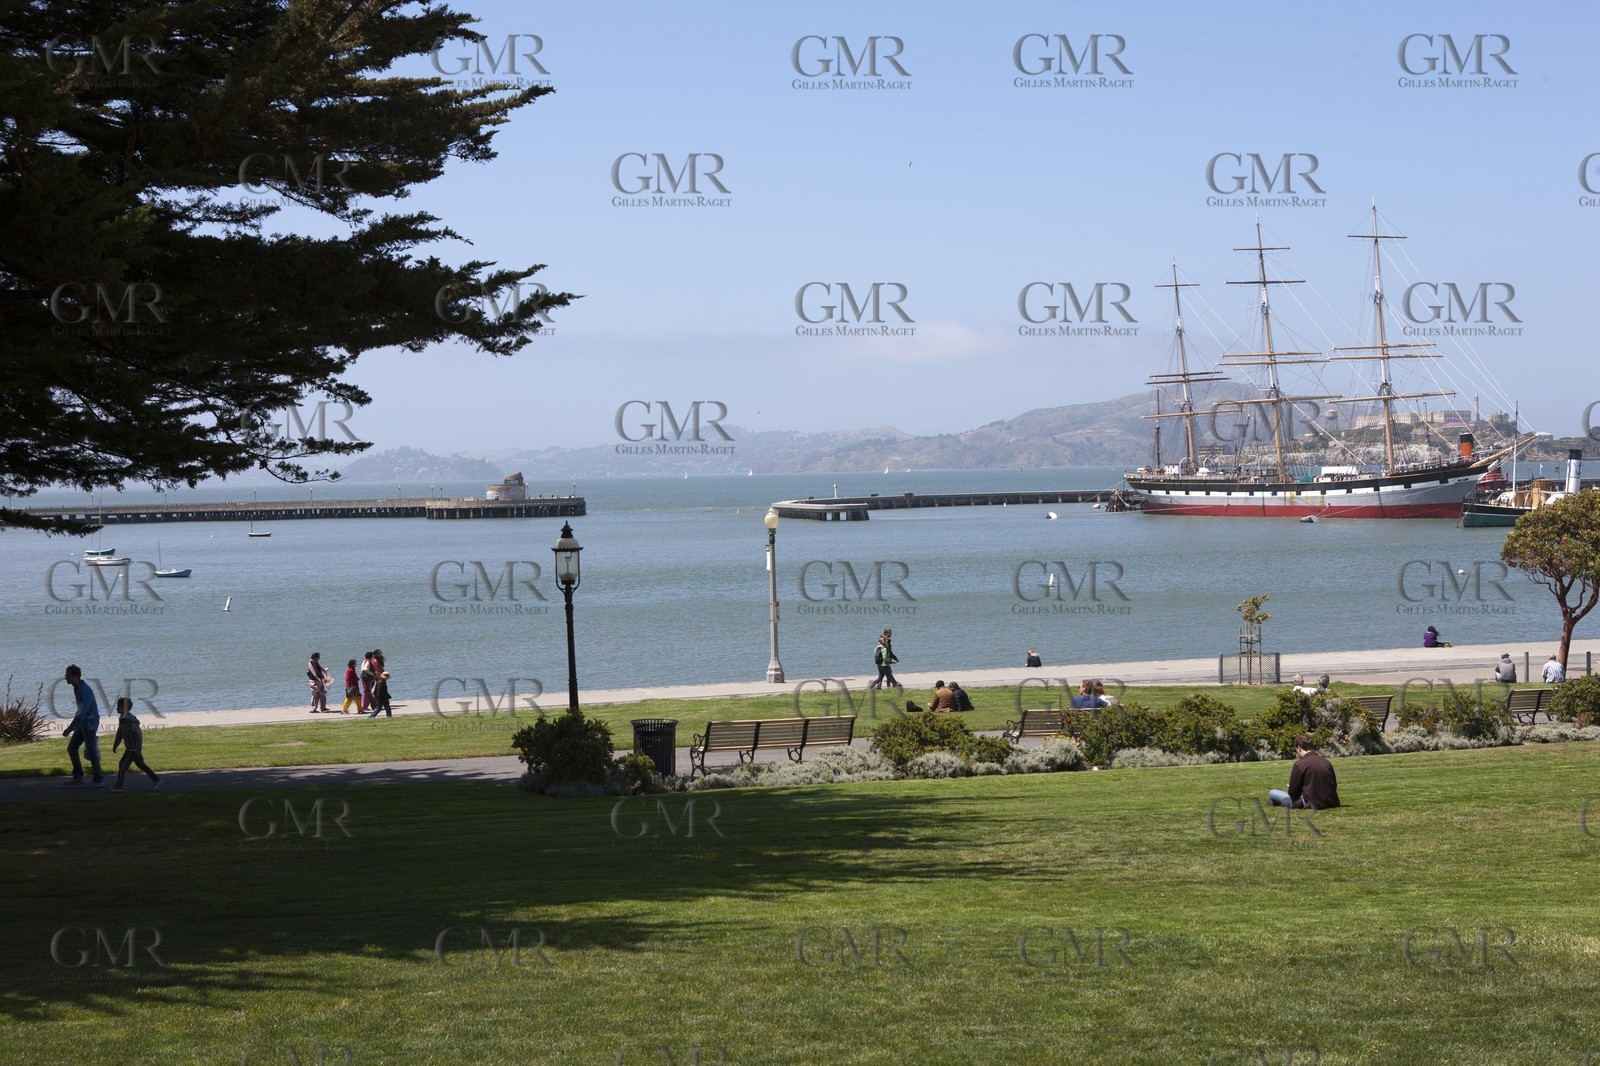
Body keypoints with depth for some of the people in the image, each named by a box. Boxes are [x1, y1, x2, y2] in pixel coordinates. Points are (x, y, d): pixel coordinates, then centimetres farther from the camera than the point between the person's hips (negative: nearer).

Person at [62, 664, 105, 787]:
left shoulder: (85, 690, -21)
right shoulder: (77, 688, 10)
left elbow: (82, 712, -27)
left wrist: (70, 729, -27)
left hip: (89, 724, -10)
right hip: (82, 724, 10)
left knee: (91, 752, -10)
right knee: (71, 748, 10)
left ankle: (99, 780, -7)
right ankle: (78, 777, 16)